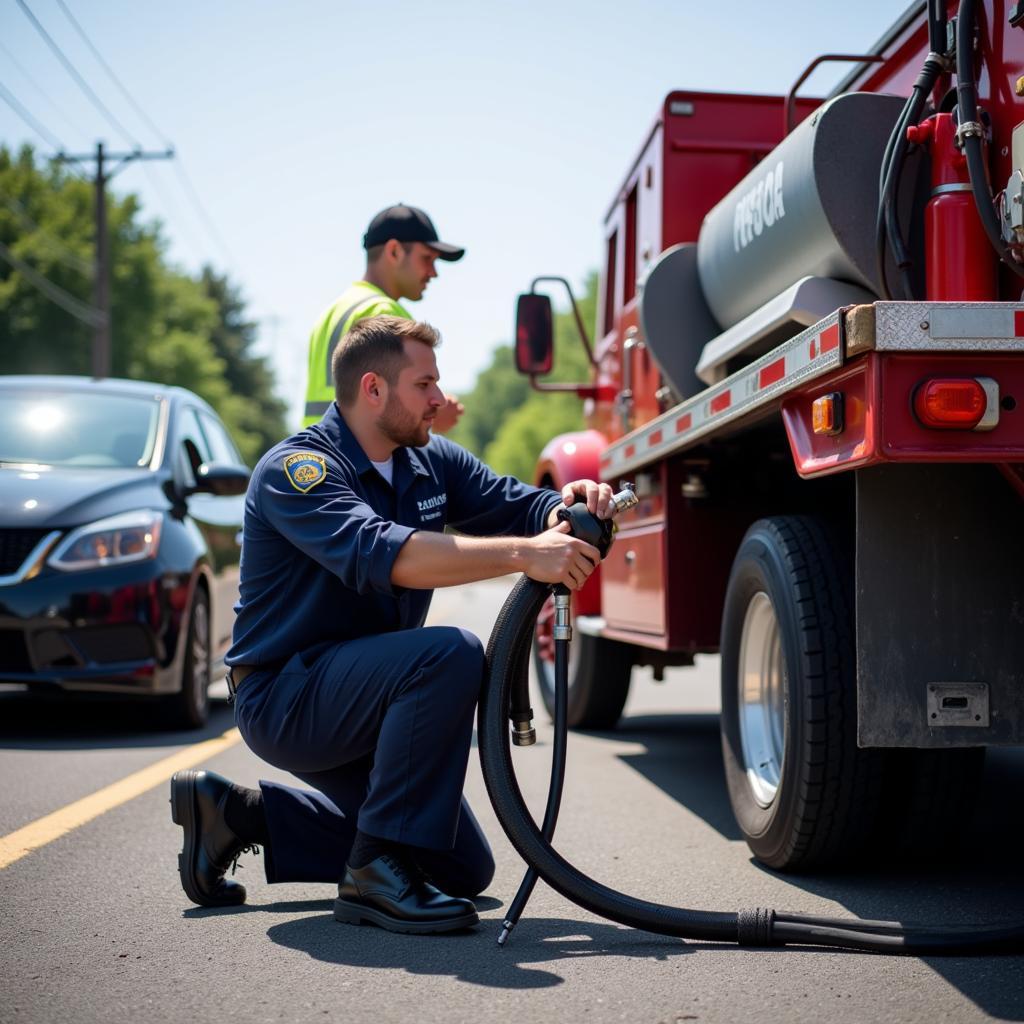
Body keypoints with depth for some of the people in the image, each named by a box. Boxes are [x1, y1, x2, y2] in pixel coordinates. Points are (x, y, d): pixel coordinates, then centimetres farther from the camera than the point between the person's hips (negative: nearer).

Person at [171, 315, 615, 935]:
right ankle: (376, 873, -22)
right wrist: (523, 555, -43)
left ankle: (241, 813, 17)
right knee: (449, 655, -32)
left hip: (355, 704, 9)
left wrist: (566, 507, -24)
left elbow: (518, 507, 0)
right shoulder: (297, 469, -20)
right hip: (284, 699, -9)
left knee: (464, 868, 12)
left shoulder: (432, 462, 5)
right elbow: (382, 555, -37)